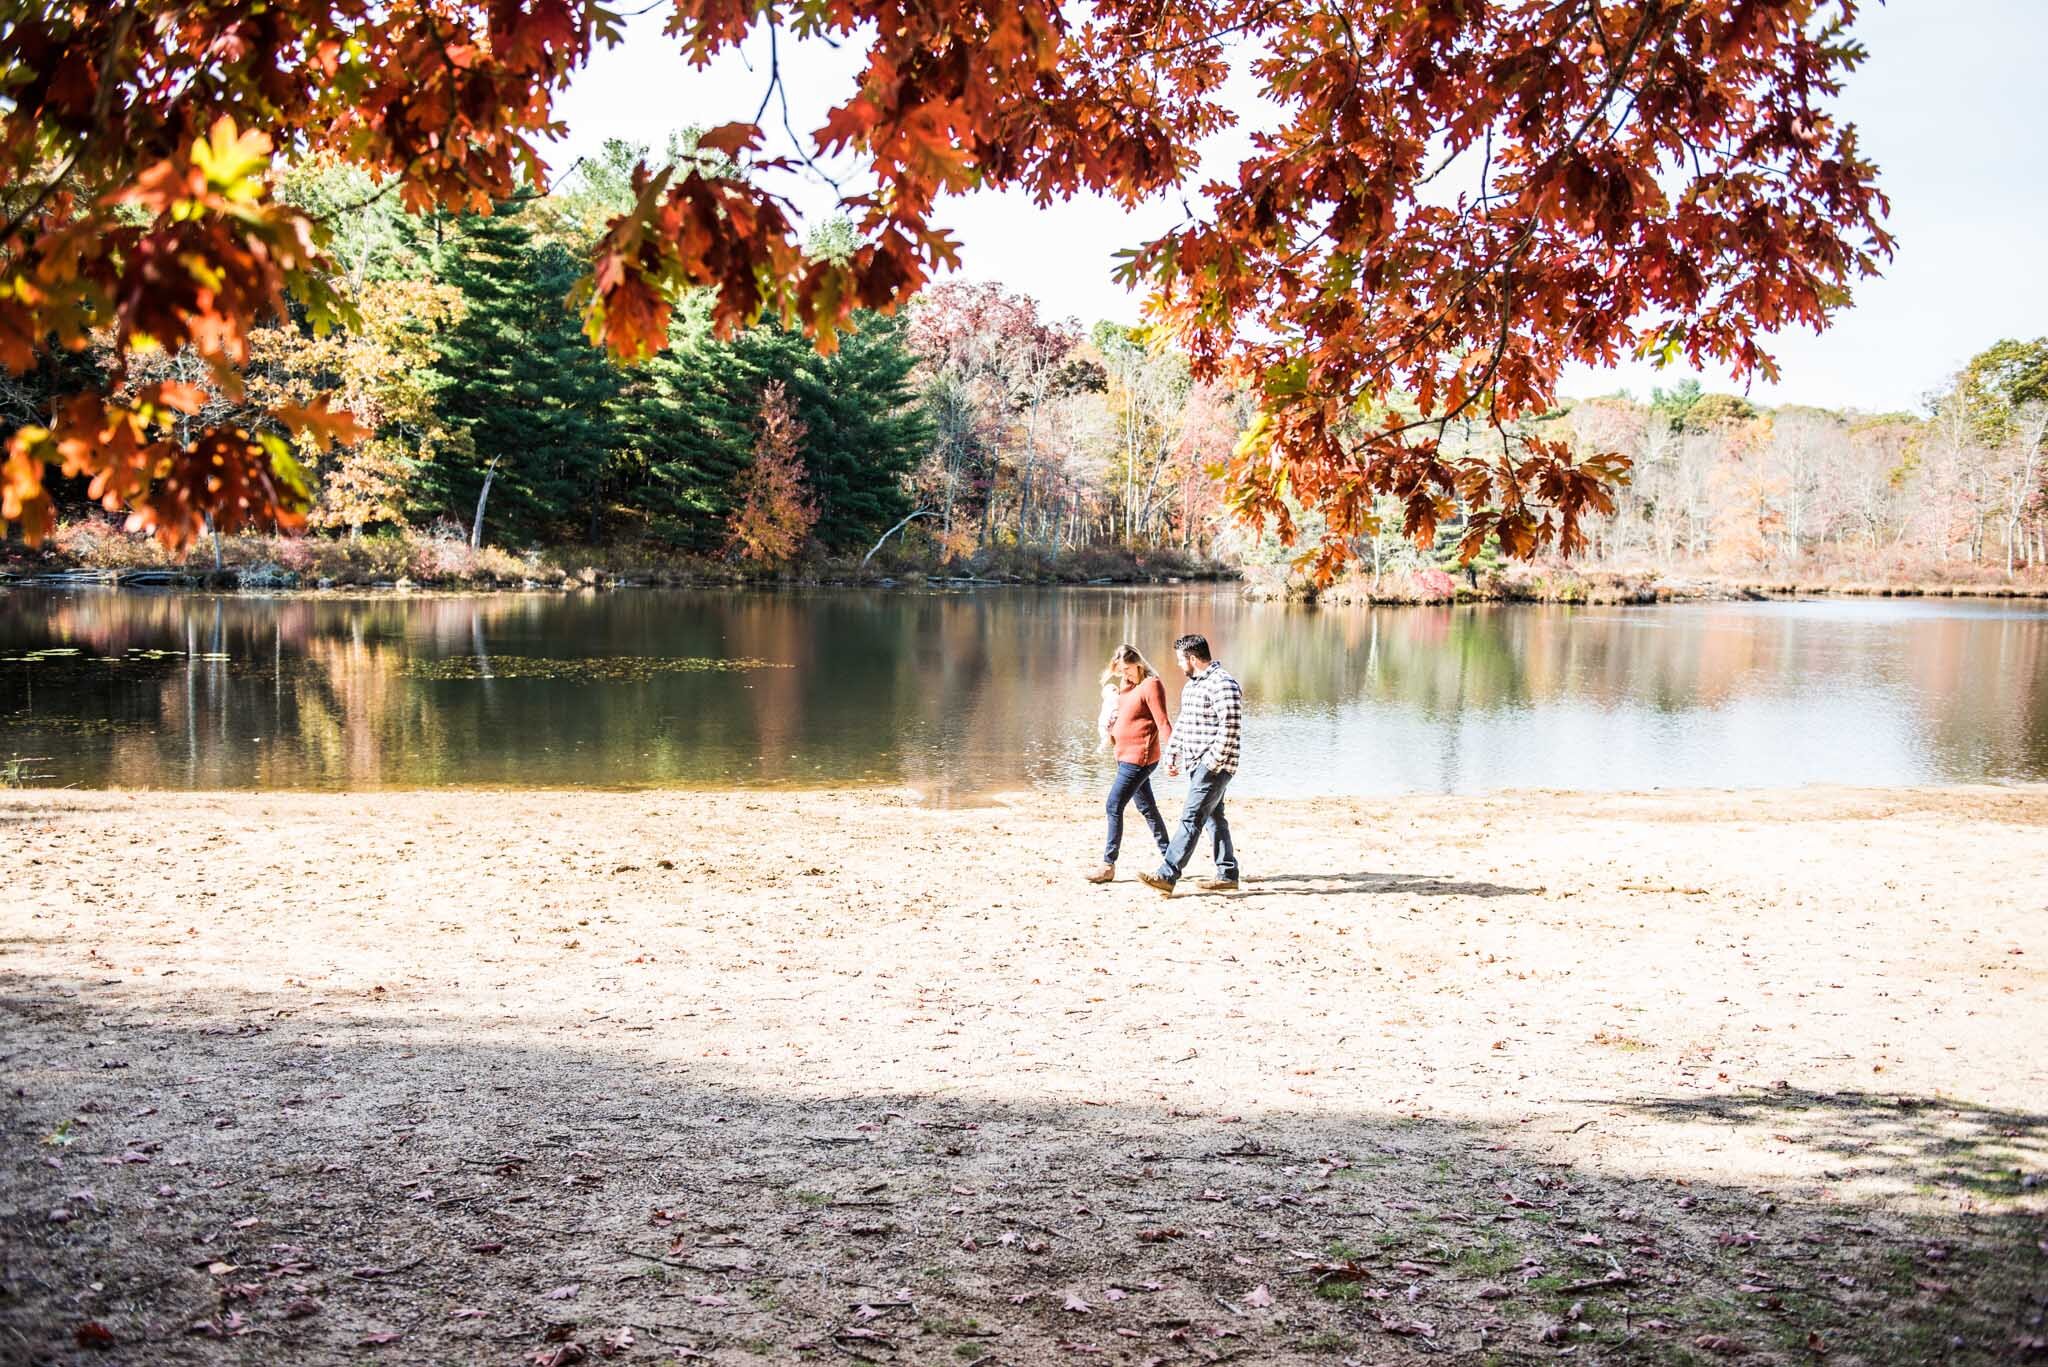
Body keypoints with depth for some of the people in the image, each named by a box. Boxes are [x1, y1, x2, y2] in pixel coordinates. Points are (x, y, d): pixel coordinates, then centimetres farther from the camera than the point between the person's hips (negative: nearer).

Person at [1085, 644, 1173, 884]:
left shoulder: (1151, 685, -13)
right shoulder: (1129, 686, 15)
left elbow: (1163, 723, -20)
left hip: (1139, 758, -10)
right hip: (1127, 756, 10)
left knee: (1113, 807, -9)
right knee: (1147, 808, 13)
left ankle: (1108, 865, -3)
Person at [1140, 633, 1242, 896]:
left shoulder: (1222, 685, -16)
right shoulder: (1192, 684, 16)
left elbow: (1230, 729, -21)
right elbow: (1183, 724, 23)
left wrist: (1213, 763, -20)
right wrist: (1171, 755, 17)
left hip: (1214, 766, -10)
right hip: (1197, 765, 10)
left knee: (1191, 820, -12)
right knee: (1214, 819, 13)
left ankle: (1167, 876, -16)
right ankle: (1228, 876, 20)